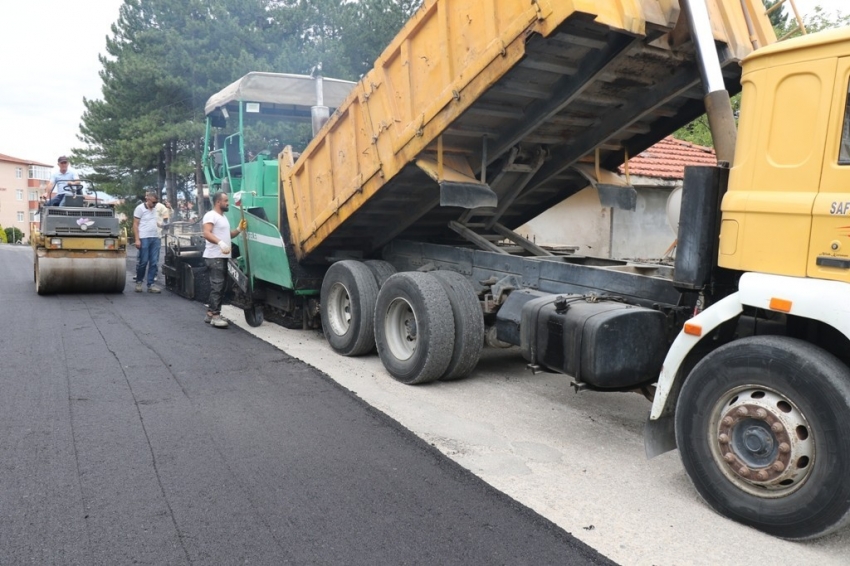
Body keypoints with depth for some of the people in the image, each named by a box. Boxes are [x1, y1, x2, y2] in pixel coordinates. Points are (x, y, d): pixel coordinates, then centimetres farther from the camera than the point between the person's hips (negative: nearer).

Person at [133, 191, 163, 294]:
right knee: (143, 262, -3)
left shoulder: (155, 208, 14)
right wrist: (137, 239, -13)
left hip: (155, 238, 6)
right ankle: (138, 282, 15)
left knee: (154, 262, 2)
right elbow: (135, 225, -7)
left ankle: (151, 285, 6)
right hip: (144, 238, -6)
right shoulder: (140, 208, -4)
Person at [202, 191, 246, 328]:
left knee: (218, 286, 13)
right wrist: (220, 242, -39)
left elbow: (228, 235, 27)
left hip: (222, 257, 10)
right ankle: (215, 316, -11)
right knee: (217, 286, -12)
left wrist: (239, 229, 10)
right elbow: (206, 234, -24)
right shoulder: (211, 215, -10)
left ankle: (210, 313, 20)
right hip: (214, 257, -10)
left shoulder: (223, 217, 21)